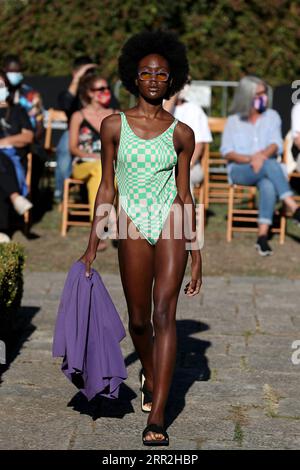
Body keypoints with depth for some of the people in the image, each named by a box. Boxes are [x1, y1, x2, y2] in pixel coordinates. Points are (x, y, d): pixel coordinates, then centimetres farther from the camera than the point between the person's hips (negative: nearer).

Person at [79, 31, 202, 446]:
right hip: (132, 224, 1)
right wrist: (93, 244, 5)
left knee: (164, 313, -12)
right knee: (139, 318, 8)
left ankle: (157, 416, -14)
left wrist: (196, 253, 8)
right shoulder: (114, 126, 4)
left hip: (170, 221, -1)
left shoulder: (181, 133, 4)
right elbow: (106, 188, 8)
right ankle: (150, 374, 41)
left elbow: (185, 194, 8)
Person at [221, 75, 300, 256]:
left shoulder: (272, 116, 17)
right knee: (270, 165, -36)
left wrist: (262, 155, -22)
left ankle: (263, 236, -44)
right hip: (240, 171, -1)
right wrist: (250, 159, -16)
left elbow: (276, 145, 1)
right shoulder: (233, 121, 15)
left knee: (268, 185, -38)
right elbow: (227, 152, 3)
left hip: (266, 170, 1)